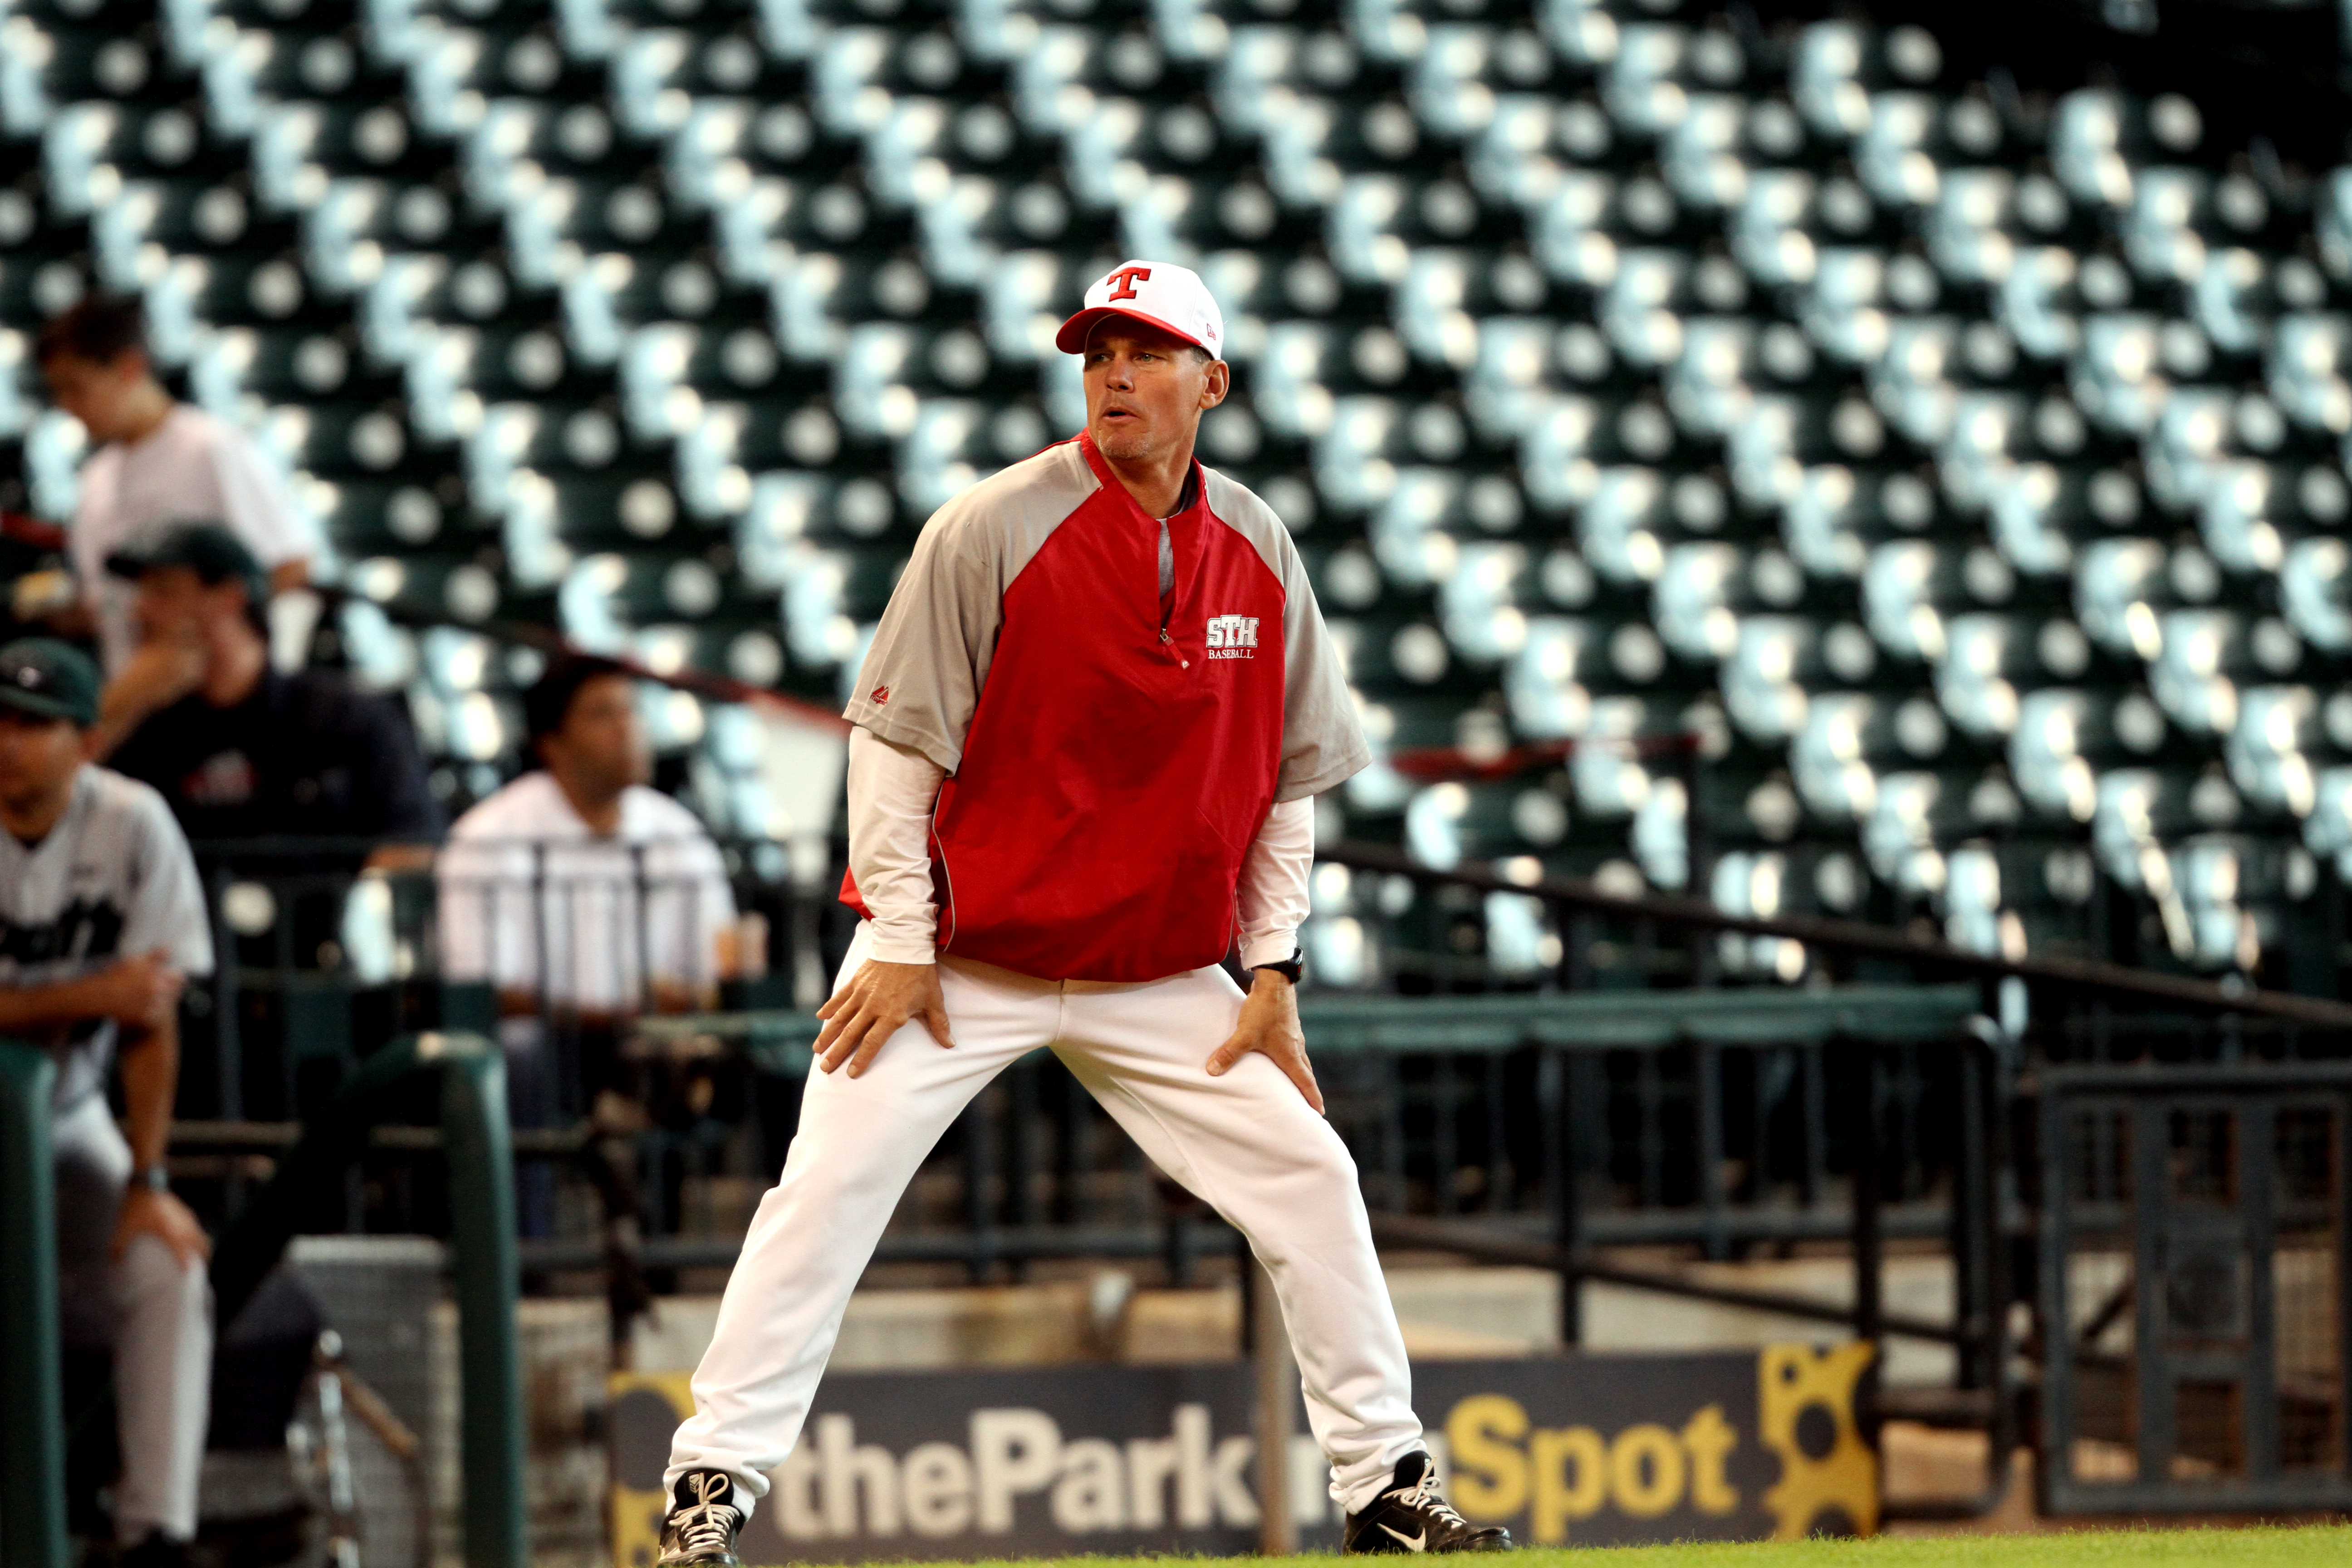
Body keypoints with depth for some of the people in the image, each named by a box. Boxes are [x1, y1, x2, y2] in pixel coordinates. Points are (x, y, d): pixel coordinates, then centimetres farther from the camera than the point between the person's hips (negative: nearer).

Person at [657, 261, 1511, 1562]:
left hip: (1161, 981, 4)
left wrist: (1273, 969, 4)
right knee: (830, 1190, -14)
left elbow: (1290, 779, 9)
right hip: (963, 958, -4)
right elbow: (895, 736, -11)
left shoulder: (1259, 556, 1)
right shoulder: (996, 528, -13)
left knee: (1309, 1178, 1)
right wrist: (900, 943, -13)